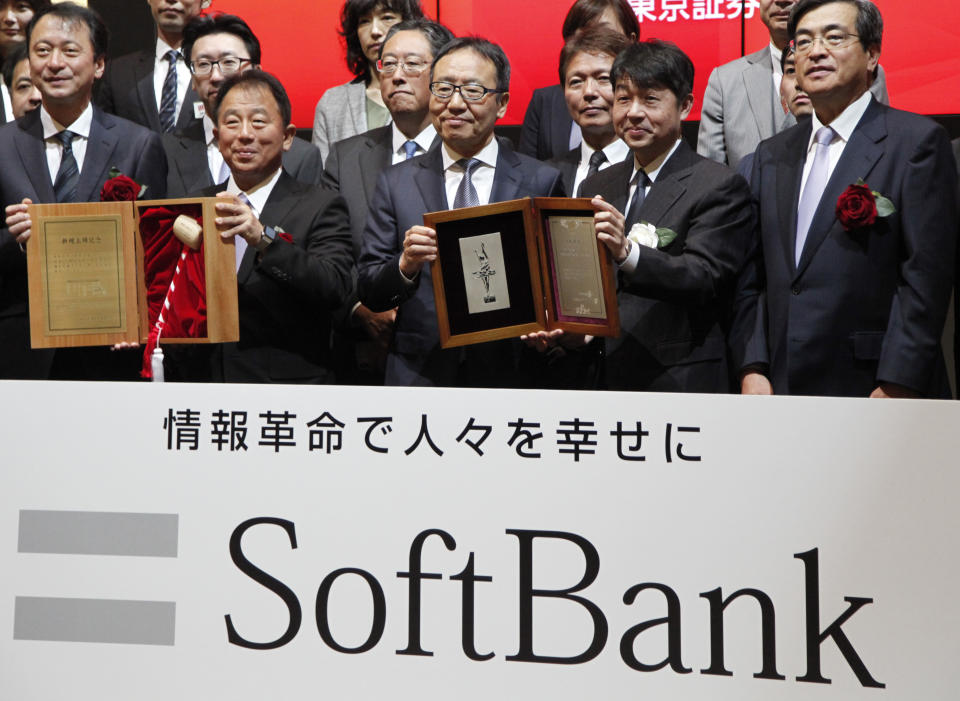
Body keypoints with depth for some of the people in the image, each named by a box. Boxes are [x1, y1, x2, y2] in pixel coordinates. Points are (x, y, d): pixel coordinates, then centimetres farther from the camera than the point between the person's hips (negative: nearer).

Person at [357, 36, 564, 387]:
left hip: (509, 378, 0)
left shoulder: (541, 183, 5)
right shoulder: (396, 183, 10)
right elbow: (368, 292, 6)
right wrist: (406, 265, -13)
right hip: (418, 377, 1)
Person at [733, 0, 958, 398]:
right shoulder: (772, 156, 14)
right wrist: (752, 369, 0)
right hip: (780, 391, 5)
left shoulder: (918, 142, -3)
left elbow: (926, 277, -10)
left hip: (872, 392, -5)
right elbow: (753, 279, 11)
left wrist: (897, 386, -16)